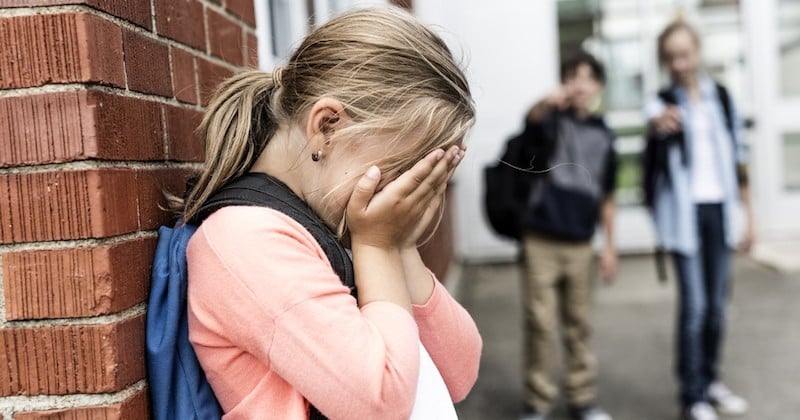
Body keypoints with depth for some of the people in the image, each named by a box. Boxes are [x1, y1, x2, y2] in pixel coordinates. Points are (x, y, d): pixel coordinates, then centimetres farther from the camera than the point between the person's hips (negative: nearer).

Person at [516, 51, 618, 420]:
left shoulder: (603, 134, 9)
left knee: (578, 324, 12)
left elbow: (606, 195, 14)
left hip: (580, 243, 4)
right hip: (541, 240, -3)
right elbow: (532, 118, -30)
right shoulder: (552, 120, -3)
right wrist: (550, 100, -53)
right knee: (540, 322, 1)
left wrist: (609, 246, 11)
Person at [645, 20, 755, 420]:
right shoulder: (662, 102, -4)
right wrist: (662, 123, -55)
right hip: (684, 210, -4)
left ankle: (710, 380, 27)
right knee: (694, 304, -7)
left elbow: (737, 157, 12)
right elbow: (657, 123, -30)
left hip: (719, 208, 4)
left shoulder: (721, 97, 9)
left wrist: (749, 214, 10)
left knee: (716, 302, 9)